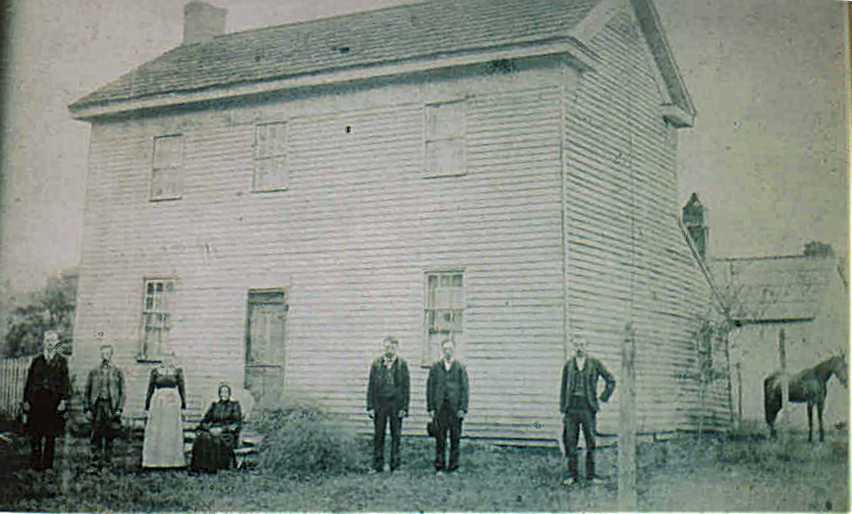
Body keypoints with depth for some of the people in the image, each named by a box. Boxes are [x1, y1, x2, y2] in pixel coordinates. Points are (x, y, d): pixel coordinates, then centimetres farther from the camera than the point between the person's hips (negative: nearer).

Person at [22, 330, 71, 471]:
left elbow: (65, 382, 1)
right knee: (35, 435, 0)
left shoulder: (62, 362, 7)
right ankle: (35, 464, 7)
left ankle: (47, 464, 9)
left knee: (50, 436, 2)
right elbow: (29, 381, 11)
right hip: (36, 401, 1)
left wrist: (64, 400, -9)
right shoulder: (36, 361, 12)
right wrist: (26, 400, 4)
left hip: (53, 402, -1)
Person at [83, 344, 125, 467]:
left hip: (111, 406, 0)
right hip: (97, 405, 1)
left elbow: (122, 392, 5)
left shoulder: (117, 372, 7)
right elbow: (87, 391, 11)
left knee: (110, 435, 3)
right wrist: (86, 407, 2)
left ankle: (107, 460, 11)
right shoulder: (93, 372, 10)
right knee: (96, 434, -2)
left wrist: (120, 408, -3)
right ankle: (96, 459, 4)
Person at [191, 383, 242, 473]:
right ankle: (200, 466, -33)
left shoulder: (234, 405, 5)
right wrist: (210, 429, -11)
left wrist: (222, 429, -15)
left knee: (216, 440, -37)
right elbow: (204, 422, 11)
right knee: (202, 438, -30)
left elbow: (237, 424, -3)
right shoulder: (214, 406, 17)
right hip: (213, 432, 3)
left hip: (229, 434, -3)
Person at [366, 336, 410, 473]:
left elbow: (406, 387, 0)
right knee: (378, 435, 4)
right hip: (379, 403, 1)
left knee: (396, 435, 4)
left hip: (396, 403, -1)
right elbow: (371, 386, 4)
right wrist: (370, 406, -2)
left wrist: (404, 407, -6)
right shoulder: (377, 363, 2)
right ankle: (377, 465, 11)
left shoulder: (402, 364, 0)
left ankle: (395, 465, 11)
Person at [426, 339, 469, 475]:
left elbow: (464, 389, 2)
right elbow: (430, 388, 7)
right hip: (439, 408, 0)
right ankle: (439, 466, 7)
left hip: (455, 408, 0)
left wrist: (463, 409, -6)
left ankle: (453, 466, 12)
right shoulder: (435, 368, 7)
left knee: (455, 438, 3)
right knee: (440, 439, 1)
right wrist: (430, 408, 0)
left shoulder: (460, 368, 4)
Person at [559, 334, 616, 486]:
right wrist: (562, 410, 6)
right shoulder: (568, 365, 8)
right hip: (571, 408, 1)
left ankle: (591, 475, 11)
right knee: (570, 442, 0)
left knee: (590, 442, 2)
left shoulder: (595, 363, 2)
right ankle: (573, 475, 8)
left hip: (588, 408, -1)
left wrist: (604, 397, 2)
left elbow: (611, 381, 9)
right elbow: (564, 388, 10)